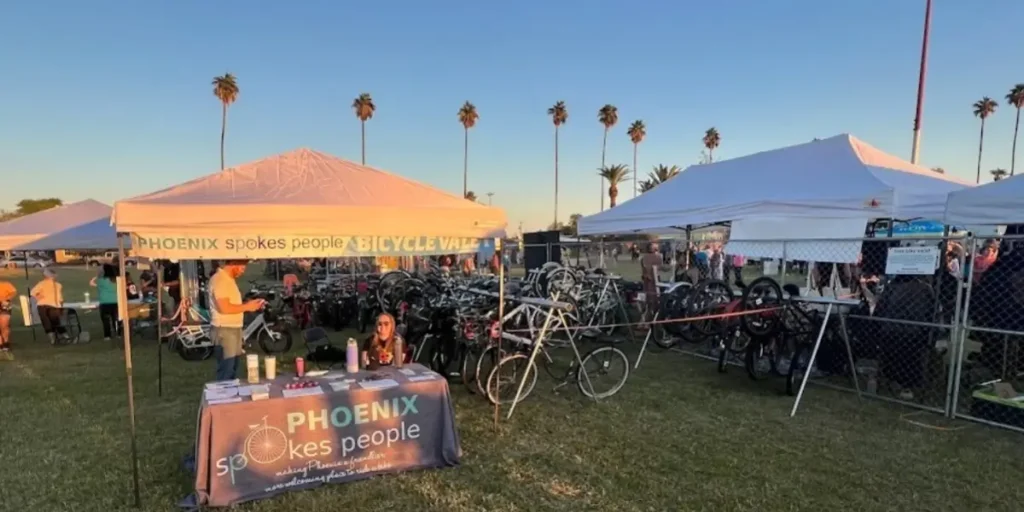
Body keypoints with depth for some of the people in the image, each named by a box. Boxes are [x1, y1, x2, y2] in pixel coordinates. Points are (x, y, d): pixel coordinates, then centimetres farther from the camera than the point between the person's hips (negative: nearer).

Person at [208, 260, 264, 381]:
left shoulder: (228, 279, 15)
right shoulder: (219, 280, -17)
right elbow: (224, 308, -26)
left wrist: (249, 304, 6)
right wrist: (247, 307, -16)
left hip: (234, 329, 10)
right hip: (224, 331, -10)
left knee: (232, 370, 17)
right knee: (226, 372, -4)